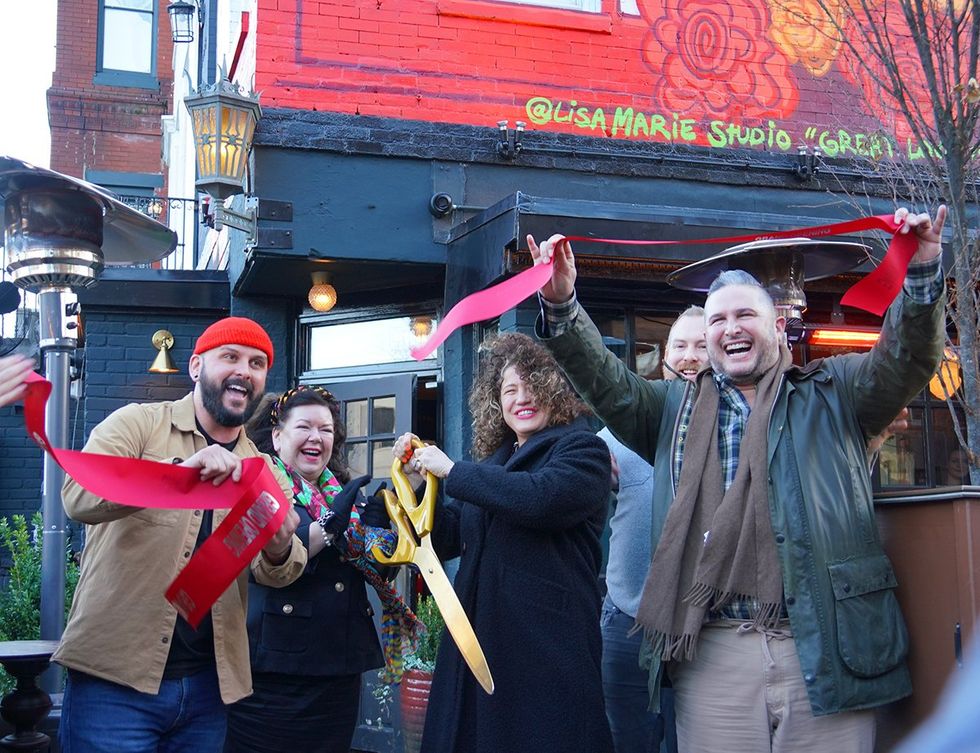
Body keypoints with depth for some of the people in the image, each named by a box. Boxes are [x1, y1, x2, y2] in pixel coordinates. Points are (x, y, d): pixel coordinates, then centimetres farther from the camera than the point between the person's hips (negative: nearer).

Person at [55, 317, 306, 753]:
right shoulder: (138, 423, -1)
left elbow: (273, 573, 1)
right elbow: (79, 497, -18)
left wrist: (279, 550, -23)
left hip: (208, 688, 5)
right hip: (115, 678, -4)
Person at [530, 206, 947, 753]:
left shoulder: (832, 394, 12)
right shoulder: (678, 409, 18)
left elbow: (905, 359, -1)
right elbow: (606, 382, 8)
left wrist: (922, 275, -18)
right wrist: (562, 305, -7)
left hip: (825, 649, -1)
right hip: (714, 655, 1)